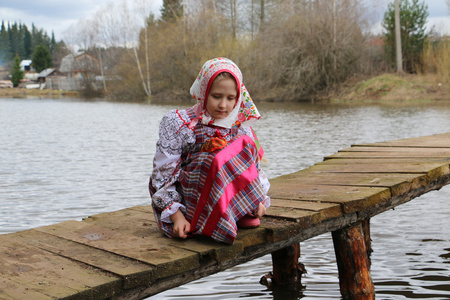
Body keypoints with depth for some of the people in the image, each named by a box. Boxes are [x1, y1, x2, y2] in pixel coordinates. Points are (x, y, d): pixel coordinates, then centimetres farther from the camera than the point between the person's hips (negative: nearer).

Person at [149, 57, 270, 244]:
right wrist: (176, 216, -19)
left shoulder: (240, 126, 2)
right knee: (215, 161, -31)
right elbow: (163, 174, -10)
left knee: (244, 145, -15)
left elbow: (253, 169, 7)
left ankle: (244, 211, -13)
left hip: (229, 199, 4)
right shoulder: (178, 124, -10)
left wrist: (258, 199, -12)